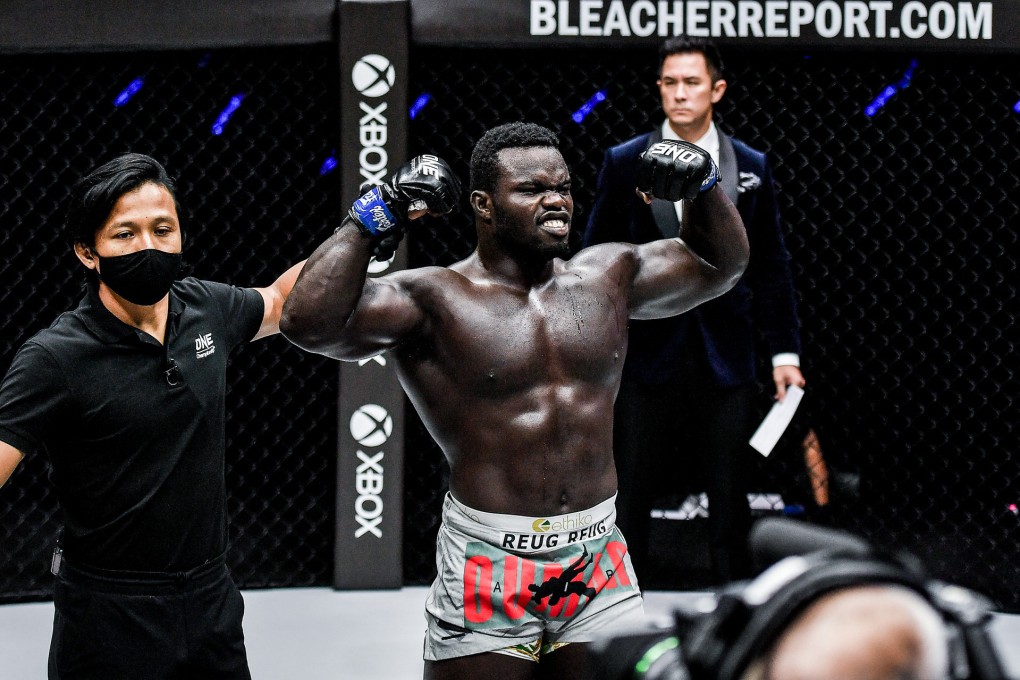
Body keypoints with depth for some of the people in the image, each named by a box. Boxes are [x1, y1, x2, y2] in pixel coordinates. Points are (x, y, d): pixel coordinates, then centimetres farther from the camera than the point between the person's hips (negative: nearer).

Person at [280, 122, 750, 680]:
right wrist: (375, 215, -21)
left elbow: (722, 263, 22)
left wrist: (705, 183, 5)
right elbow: (308, 322, -21)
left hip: (599, 557, 5)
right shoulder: (435, 300, -8)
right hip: (489, 565, -4)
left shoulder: (608, 277, 9)